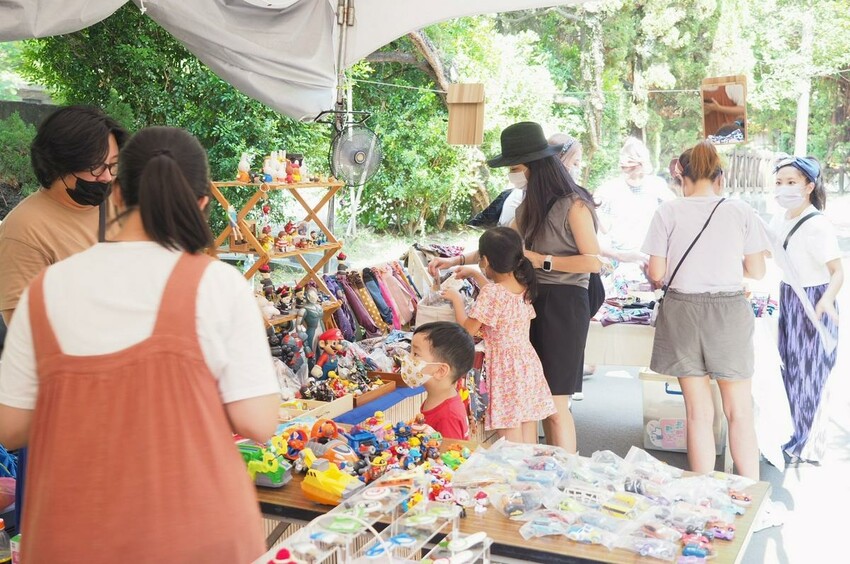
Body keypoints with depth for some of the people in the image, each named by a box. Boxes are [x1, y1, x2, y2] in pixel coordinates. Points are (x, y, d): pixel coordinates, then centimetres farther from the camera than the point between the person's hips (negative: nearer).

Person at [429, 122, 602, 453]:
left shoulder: (573, 205, -11)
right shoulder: (531, 207, 15)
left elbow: (594, 262, -17)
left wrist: (542, 261, -15)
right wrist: (457, 261, 22)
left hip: (564, 303, -8)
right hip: (534, 300, 8)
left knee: (556, 403, -6)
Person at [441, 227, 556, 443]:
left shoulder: (490, 294, -18)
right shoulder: (524, 288, 5)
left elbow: (468, 329, -12)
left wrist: (457, 299, 2)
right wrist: (474, 274, 33)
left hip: (505, 370, -7)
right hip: (529, 364, 7)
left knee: (512, 442, -3)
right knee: (529, 444, 11)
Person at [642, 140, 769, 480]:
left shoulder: (669, 212, -4)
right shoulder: (741, 212, -2)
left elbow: (656, 273, -4)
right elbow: (757, 271, 2)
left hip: (683, 312, 0)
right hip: (729, 312, 0)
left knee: (699, 413, 10)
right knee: (740, 413, 10)